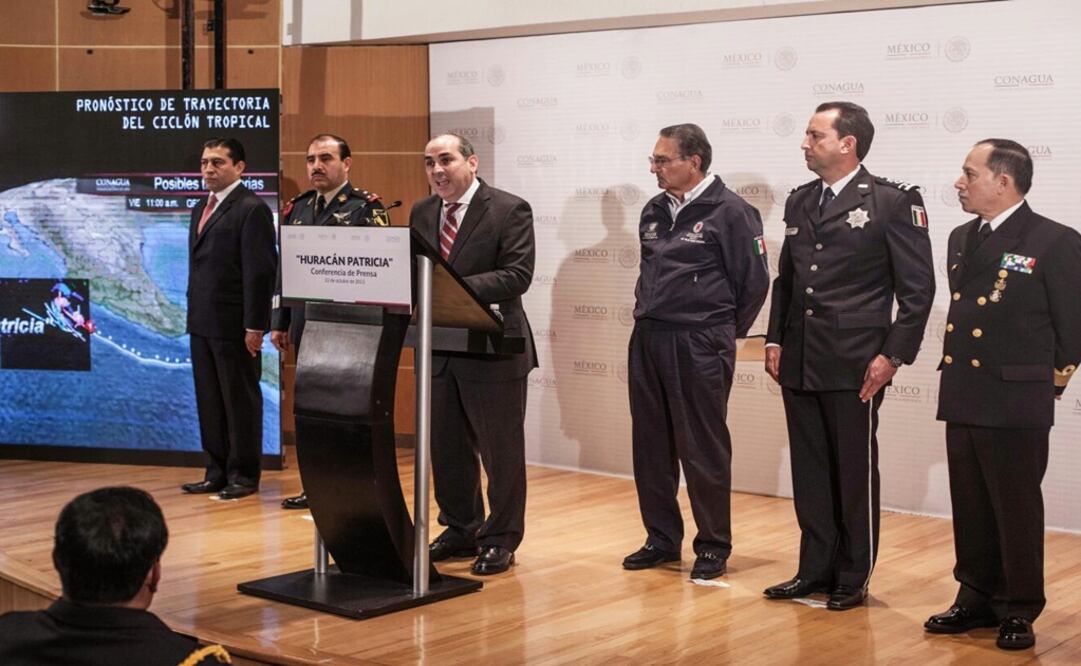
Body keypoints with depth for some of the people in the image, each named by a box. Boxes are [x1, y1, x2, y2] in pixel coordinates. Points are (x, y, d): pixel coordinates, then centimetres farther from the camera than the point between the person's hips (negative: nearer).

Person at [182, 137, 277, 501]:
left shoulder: (252, 209, -10)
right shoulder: (201, 209, 17)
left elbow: (260, 270, -15)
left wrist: (254, 325, -18)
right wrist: (194, 313, 13)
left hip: (234, 324, -8)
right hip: (202, 322, 9)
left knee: (241, 401, 1)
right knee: (209, 402, 12)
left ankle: (243, 475, 10)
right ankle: (217, 473, 20)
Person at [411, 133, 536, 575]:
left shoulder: (509, 210, -9)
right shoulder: (421, 213, 10)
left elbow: (518, 275, -18)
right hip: (440, 348, 6)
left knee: (500, 450, 4)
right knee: (446, 447, 15)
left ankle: (501, 539, 16)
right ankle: (461, 529, 30)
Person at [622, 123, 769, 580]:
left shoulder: (730, 212, -9)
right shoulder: (655, 211, 11)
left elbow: (754, 281, -6)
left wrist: (723, 333, 2)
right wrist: (649, 316, 15)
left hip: (700, 347, -7)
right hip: (647, 340, 7)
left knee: (703, 449, 1)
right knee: (651, 445, 11)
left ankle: (714, 547, 13)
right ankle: (662, 538, 24)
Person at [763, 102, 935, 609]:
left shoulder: (893, 202, -6)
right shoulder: (799, 202, 13)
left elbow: (918, 288, -7)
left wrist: (894, 355, -13)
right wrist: (775, 340, 11)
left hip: (854, 363, -6)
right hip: (799, 362, 6)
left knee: (855, 471, 4)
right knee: (809, 471, 11)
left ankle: (853, 579, 16)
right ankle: (816, 570, 23)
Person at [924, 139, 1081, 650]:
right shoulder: (962, 239, 12)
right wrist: (958, 369, 14)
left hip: (1016, 402, -7)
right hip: (962, 397, 7)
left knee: (1017, 510, 3)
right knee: (970, 509, 13)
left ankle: (1019, 611, 16)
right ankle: (977, 599, 26)